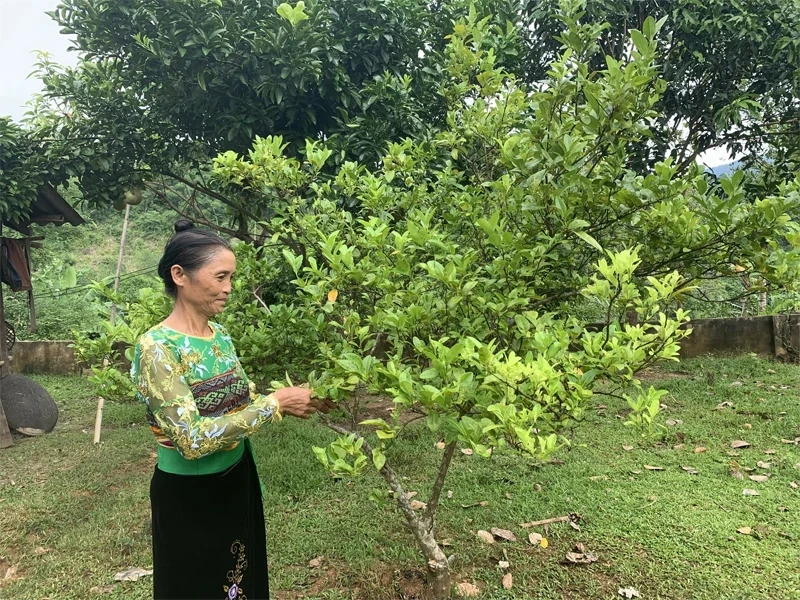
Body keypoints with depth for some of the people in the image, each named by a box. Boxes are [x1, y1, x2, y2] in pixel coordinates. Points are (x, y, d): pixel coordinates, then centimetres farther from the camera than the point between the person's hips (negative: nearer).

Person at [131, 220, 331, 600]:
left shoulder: (218, 334, 0)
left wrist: (293, 404, -10)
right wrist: (275, 404, -27)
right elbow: (192, 439, -29)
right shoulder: (157, 346, -23)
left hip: (238, 481, 7)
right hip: (188, 496, -7)